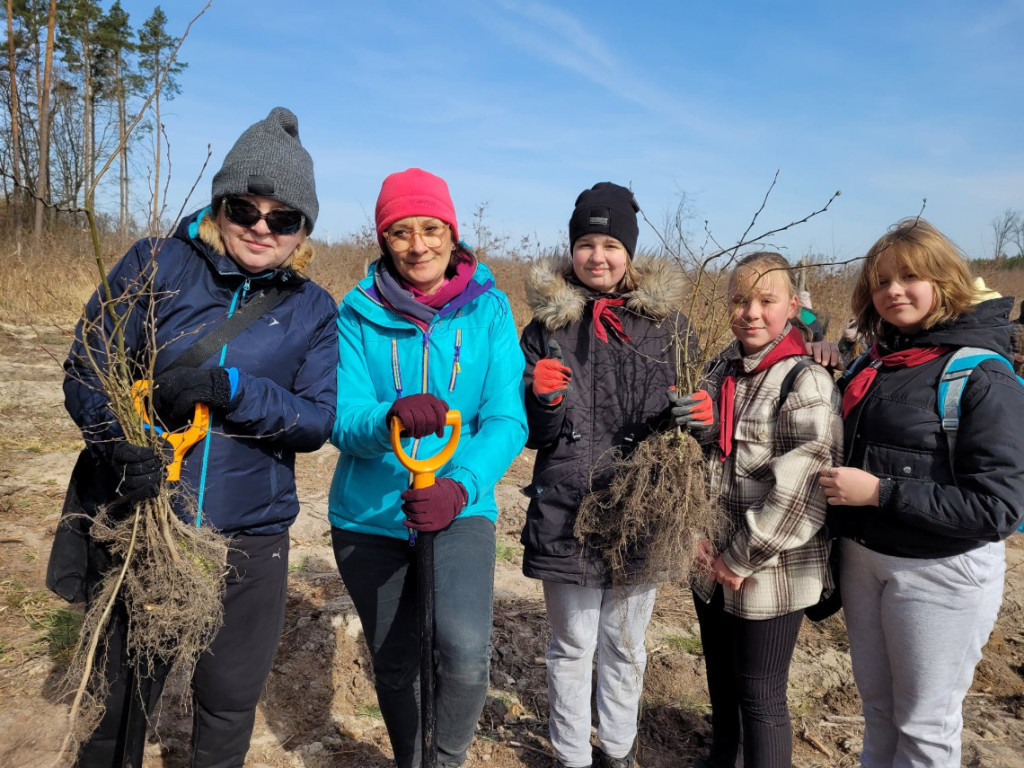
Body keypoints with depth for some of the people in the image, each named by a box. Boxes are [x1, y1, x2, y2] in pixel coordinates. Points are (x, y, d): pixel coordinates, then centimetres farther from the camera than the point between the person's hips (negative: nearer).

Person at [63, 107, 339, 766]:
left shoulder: (312, 309, 1)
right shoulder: (155, 266, -2)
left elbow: (318, 420, -5)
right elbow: (86, 369, -3)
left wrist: (229, 387, -21)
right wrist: (123, 445, -22)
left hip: (251, 539, 1)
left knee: (230, 706, 17)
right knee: (118, 701, 17)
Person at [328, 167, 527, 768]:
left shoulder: (489, 307, -5)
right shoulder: (359, 313, -4)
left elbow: (507, 419, -12)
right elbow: (343, 419, -12)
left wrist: (462, 486, -29)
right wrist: (390, 418, -35)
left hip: (460, 511, -1)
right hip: (369, 516, 2)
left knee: (465, 649, -25)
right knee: (395, 667, 16)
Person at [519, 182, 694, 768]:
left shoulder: (668, 324, 3)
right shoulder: (547, 327, 2)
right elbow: (533, 434, 3)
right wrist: (544, 400, -19)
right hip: (567, 513, -1)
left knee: (626, 644, 16)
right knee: (573, 645, 11)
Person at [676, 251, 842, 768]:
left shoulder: (805, 382, -15)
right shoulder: (721, 370, 6)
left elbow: (799, 488, -22)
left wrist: (741, 557, -16)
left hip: (770, 573, -6)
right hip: (711, 565, 7)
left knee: (759, 697, 6)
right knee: (719, 678, 24)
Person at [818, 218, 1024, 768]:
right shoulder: (871, 364, 4)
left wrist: (880, 492, -25)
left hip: (940, 573, -6)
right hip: (862, 557, 6)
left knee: (924, 723, 12)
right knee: (875, 700, 22)